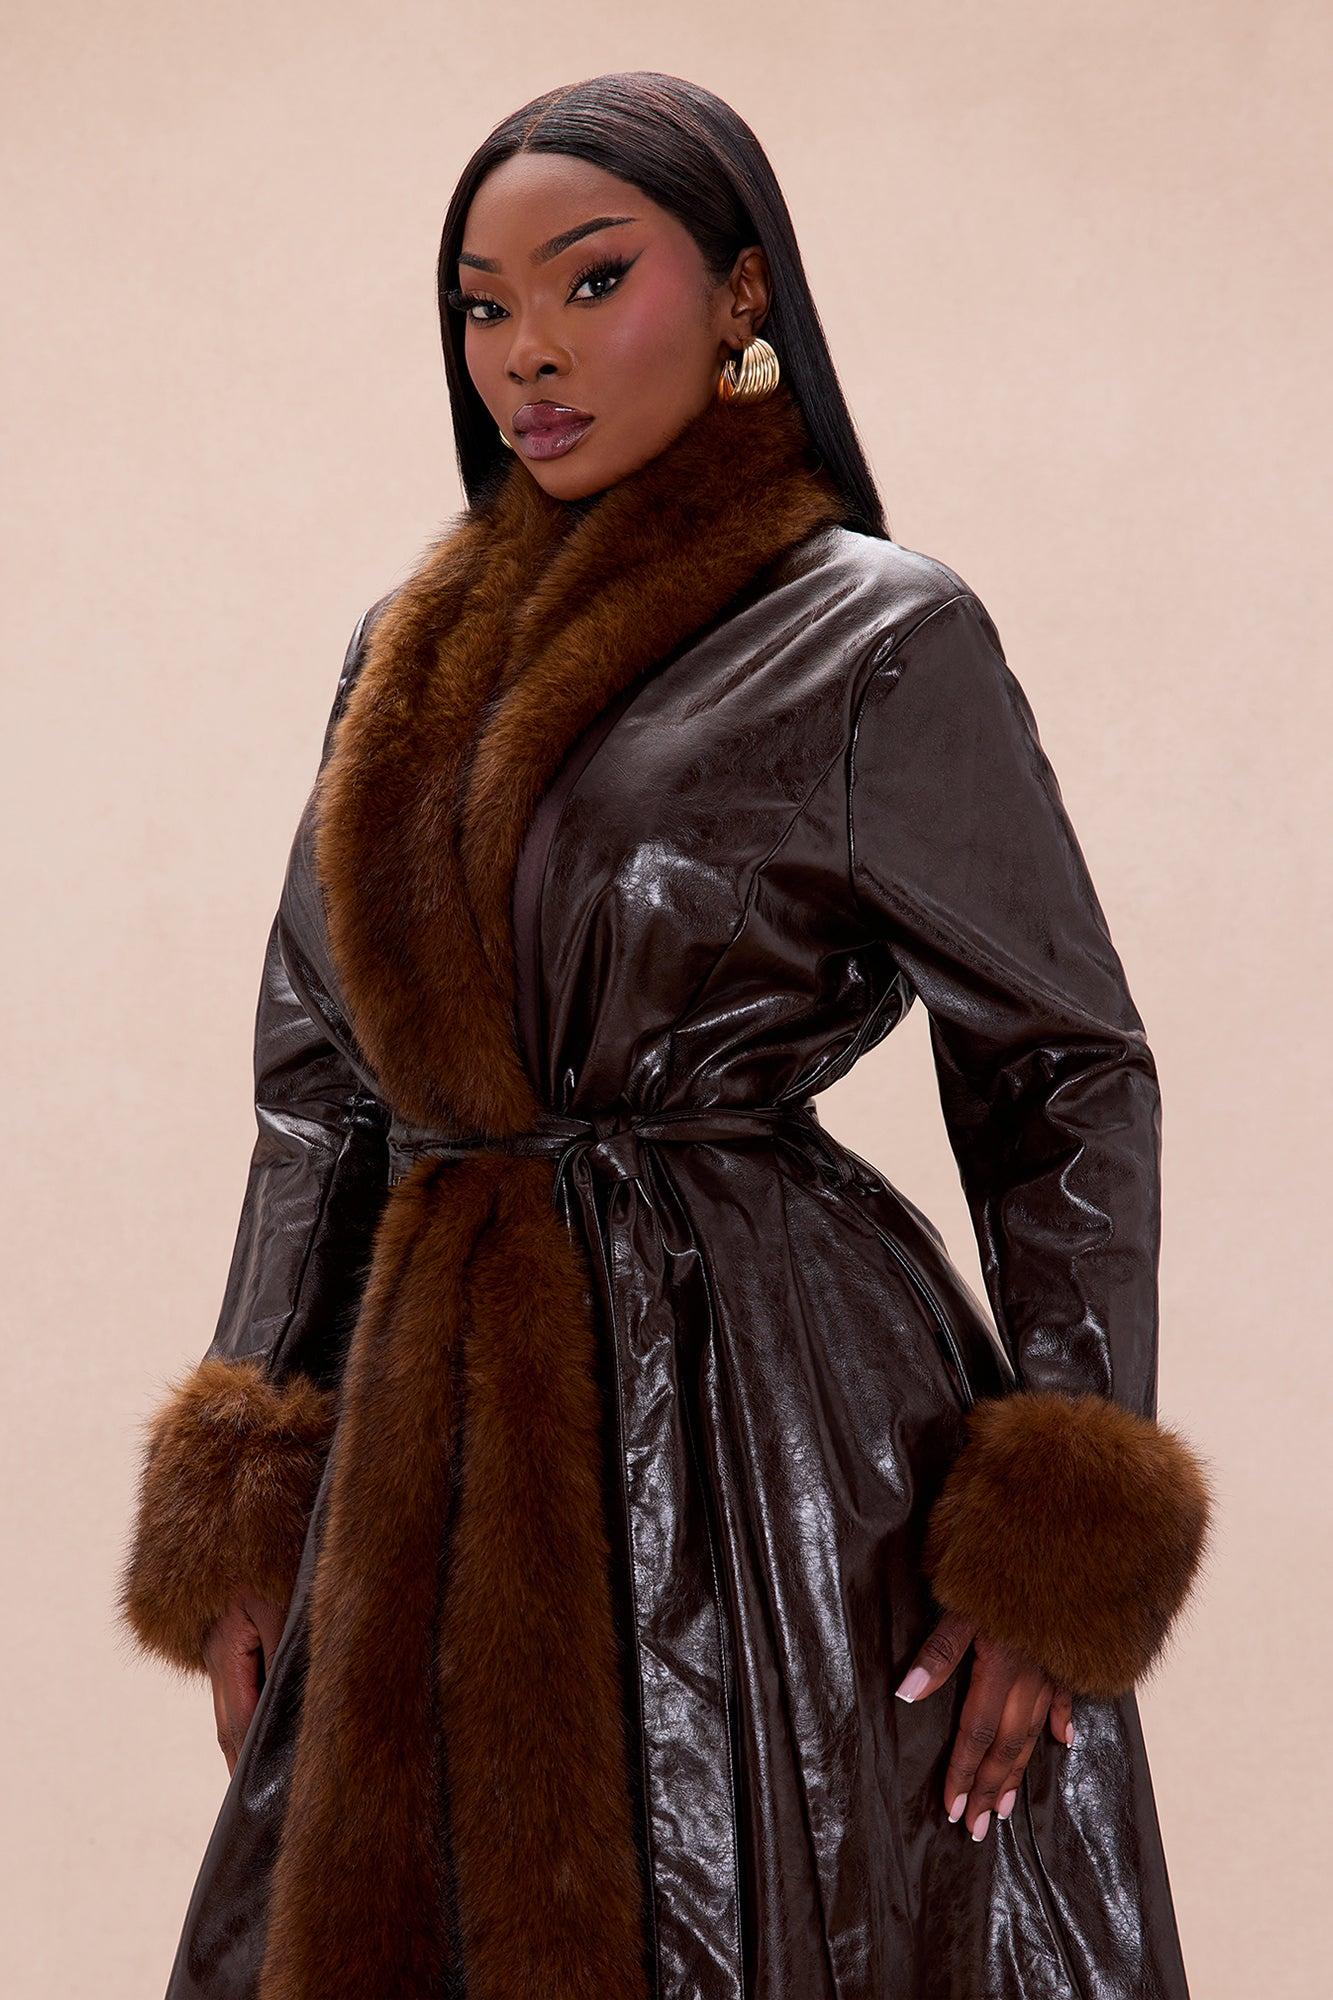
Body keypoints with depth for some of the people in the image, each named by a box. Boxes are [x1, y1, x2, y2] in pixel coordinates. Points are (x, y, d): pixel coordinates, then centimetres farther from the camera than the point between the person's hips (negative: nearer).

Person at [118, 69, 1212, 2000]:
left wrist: (1052, 1547, -11)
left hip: (762, 1413, -5)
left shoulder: (879, 638, -5)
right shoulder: (406, 657, 12)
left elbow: (1071, 1078, -3)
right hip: (440, 1465, 5)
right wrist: (243, 1513, 7)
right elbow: (314, 1081, 14)